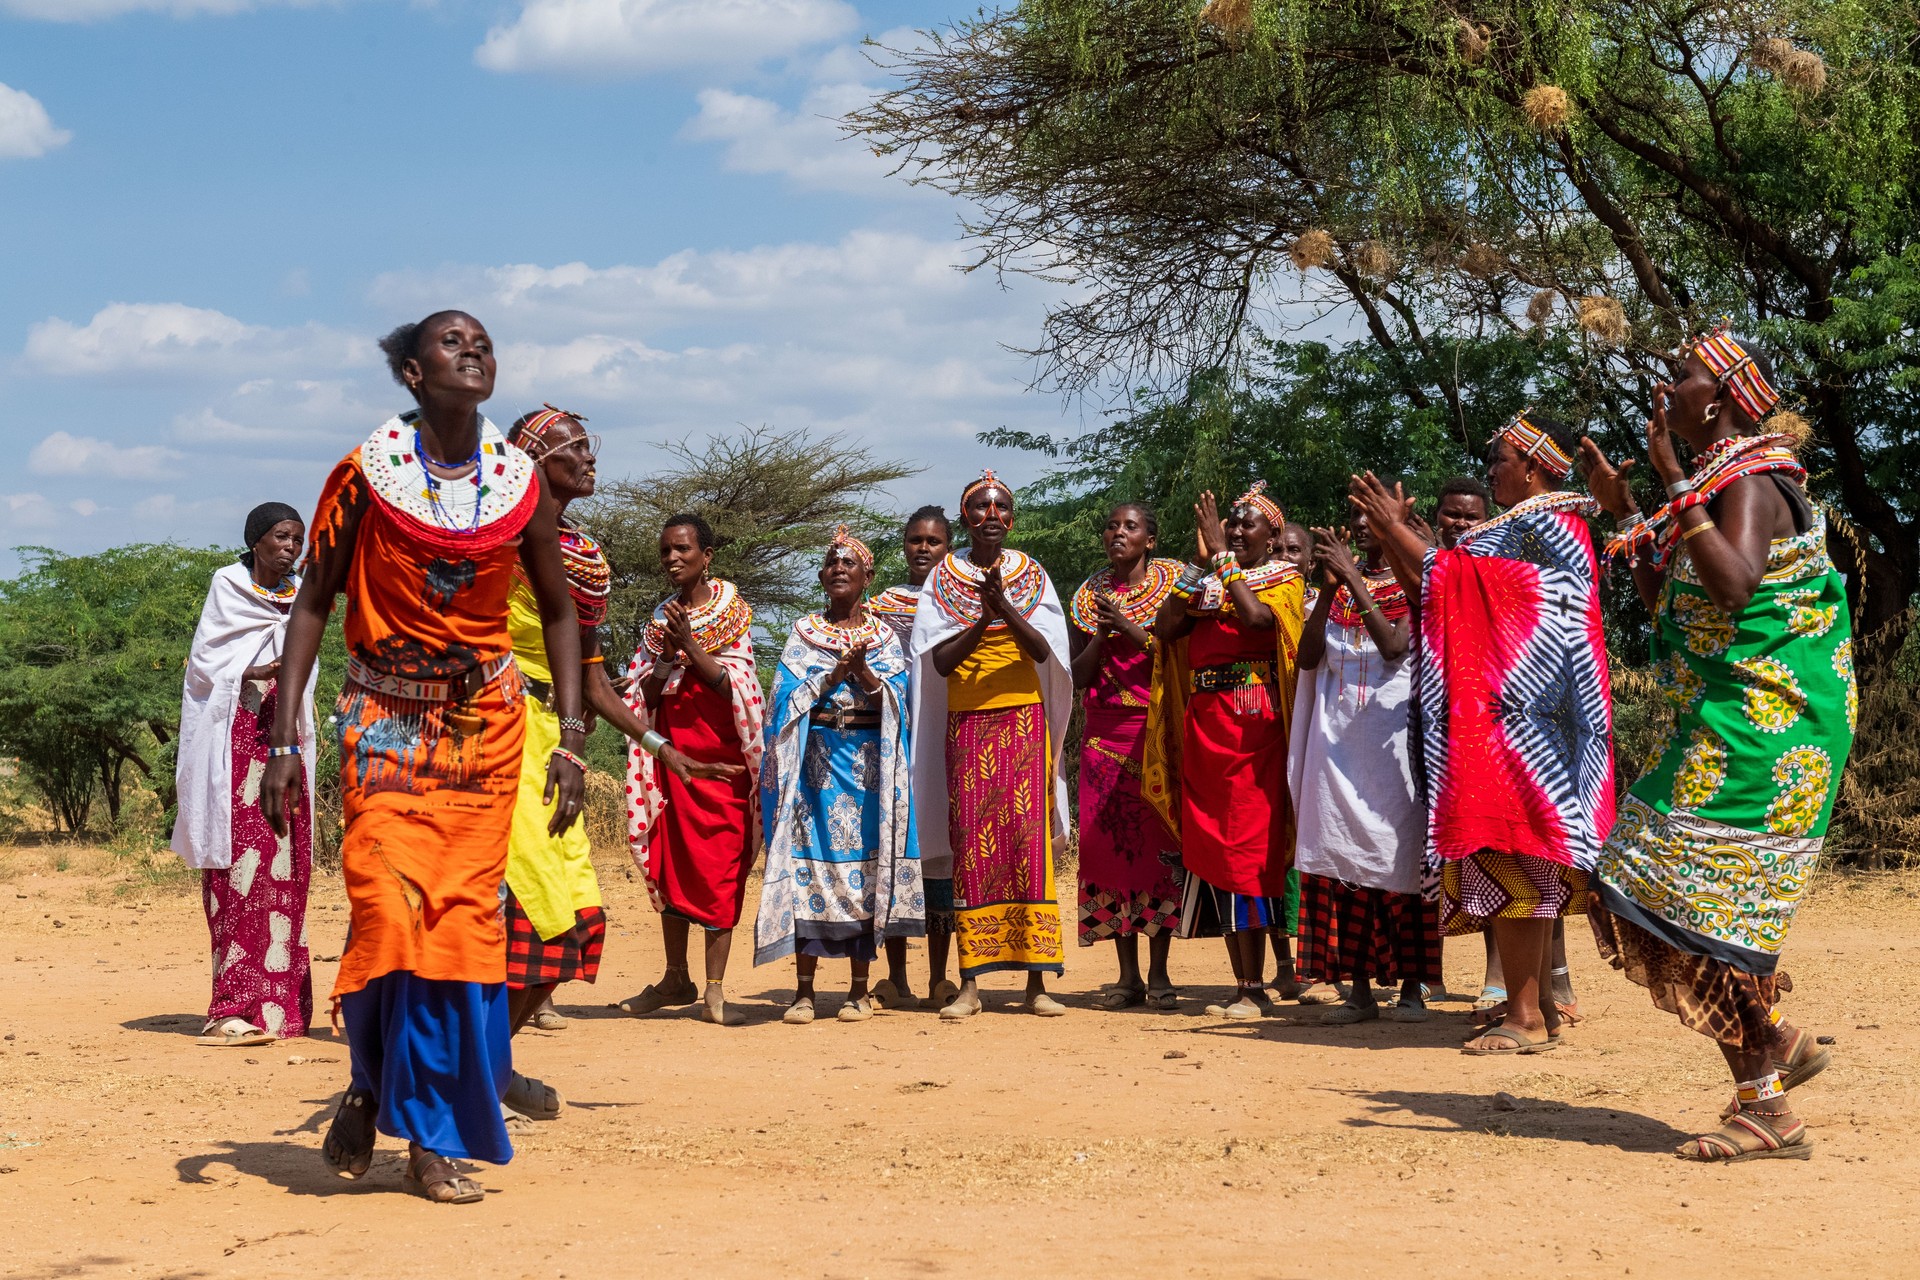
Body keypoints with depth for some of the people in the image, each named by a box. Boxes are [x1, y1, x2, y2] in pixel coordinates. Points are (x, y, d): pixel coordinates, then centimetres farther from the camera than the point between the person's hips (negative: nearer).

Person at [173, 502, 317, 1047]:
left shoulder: (299, 596, 15)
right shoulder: (227, 587, 2)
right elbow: (202, 661, -2)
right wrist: (250, 675, -17)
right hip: (234, 734, -5)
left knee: (285, 864, 1)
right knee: (237, 861, -12)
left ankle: (277, 1002, 4)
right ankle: (235, 1007, -15)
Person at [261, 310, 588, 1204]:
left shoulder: (521, 483, 1)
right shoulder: (368, 475, -5)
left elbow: (558, 611, 11)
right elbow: (313, 602, -2)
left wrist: (571, 739, 3)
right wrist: (285, 741, -9)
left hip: (485, 725, 2)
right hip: (384, 721, -2)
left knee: (465, 919, -2)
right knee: (388, 911, -14)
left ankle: (434, 1140, 6)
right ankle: (370, 1087, 14)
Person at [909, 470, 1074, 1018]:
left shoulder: (1031, 576, 7)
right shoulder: (943, 579, 6)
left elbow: (1044, 652, -5)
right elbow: (939, 662, -3)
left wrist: (1003, 605, -19)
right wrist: (984, 617, -17)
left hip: (1024, 720, 0)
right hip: (966, 722, 0)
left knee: (1029, 843, -6)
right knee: (971, 848, -3)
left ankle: (1036, 982, -5)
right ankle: (970, 983, -3)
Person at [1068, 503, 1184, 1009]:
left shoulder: (1171, 584, 3)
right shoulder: (1088, 595, 11)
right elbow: (1078, 676, 7)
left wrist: (1128, 624, -14)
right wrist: (1103, 630, -7)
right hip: (1104, 734, 3)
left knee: (1159, 842, -6)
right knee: (1110, 843, -1)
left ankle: (1159, 973, -1)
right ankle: (1128, 976, 5)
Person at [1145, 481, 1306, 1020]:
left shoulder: (1283, 579, 5)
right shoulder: (1206, 580, 20)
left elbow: (1257, 616, -16)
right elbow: (1164, 627, 6)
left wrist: (1223, 556, -12)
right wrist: (1200, 562, 1)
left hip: (1252, 726, -6)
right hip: (1202, 724, 6)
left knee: (1246, 846, -11)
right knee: (1211, 848, 3)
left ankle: (1253, 989, -10)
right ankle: (1245, 983, 8)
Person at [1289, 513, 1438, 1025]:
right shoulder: (1339, 585, 14)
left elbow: (1395, 646, -14)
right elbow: (1308, 658, 4)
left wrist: (1353, 581, -15)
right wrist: (1329, 589, -5)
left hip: (1393, 737, -4)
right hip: (1337, 739, 4)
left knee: (1399, 854, -5)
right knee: (1344, 860, 0)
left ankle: (1412, 987, 0)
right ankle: (1359, 989, 4)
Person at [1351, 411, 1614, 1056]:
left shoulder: (1542, 522, -9)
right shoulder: (1529, 525, 21)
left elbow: (1451, 581, -17)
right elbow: (1433, 592, 15)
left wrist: (1396, 528, -10)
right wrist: (1390, 535, 11)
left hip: (1514, 718, -10)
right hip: (1512, 715, 10)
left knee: (1509, 850, -12)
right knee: (1526, 856, 11)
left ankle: (1525, 1015, -13)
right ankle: (1539, 1005, 15)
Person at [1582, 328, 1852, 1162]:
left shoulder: (1750, 482, -13)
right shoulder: (1714, 483, 17)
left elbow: (1732, 585, -31)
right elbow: (1666, 604, 25)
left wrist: (1676, 487, -27)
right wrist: (1624, 511, 22)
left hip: (1762, 724, -10)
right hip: (1717, 724, 10)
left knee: (1710, 899, -11)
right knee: (1649, 897, 10)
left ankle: (1768, 1111, -5)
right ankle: (1774, 1041, 18)